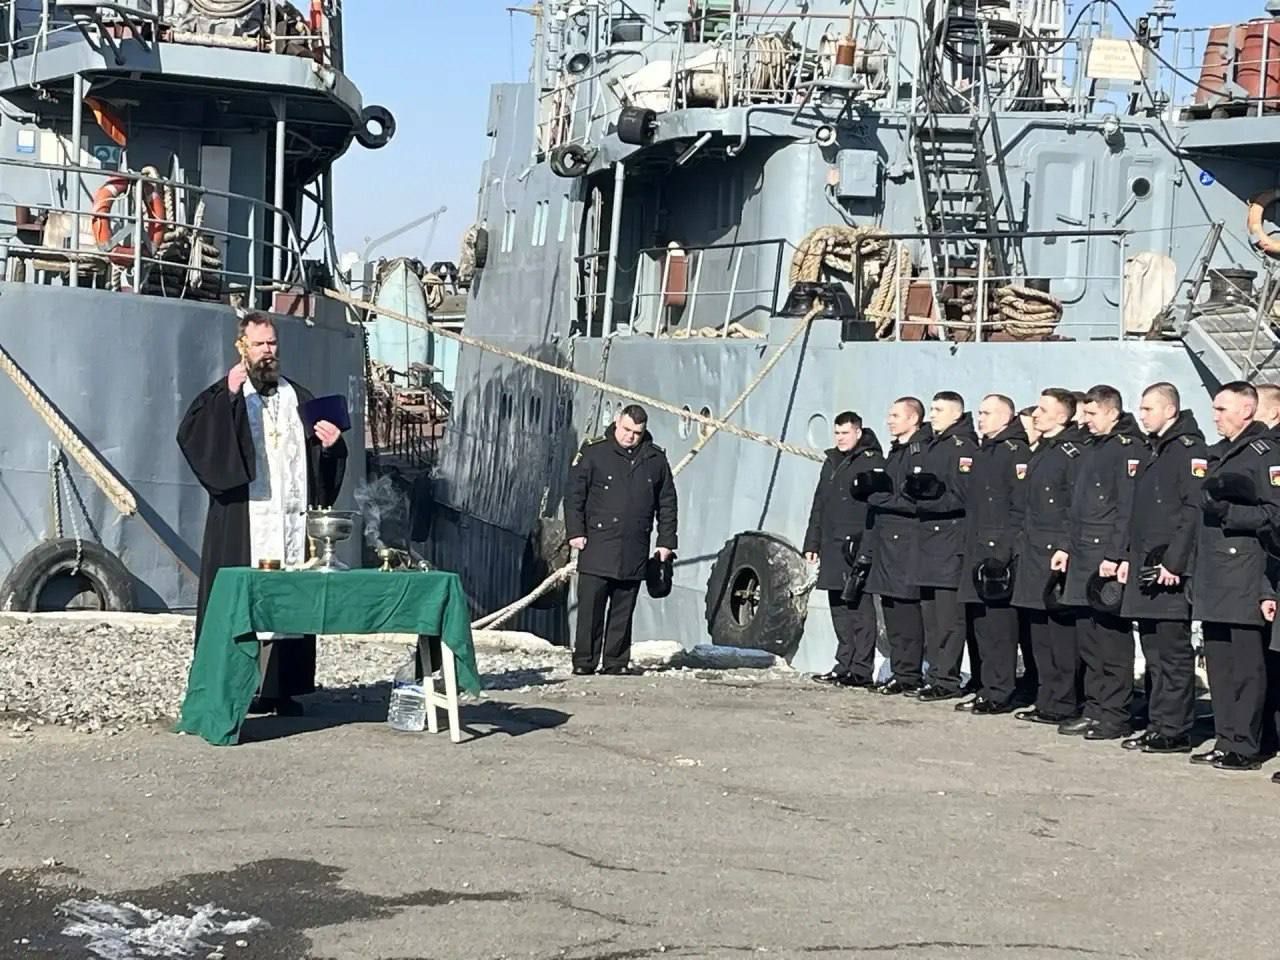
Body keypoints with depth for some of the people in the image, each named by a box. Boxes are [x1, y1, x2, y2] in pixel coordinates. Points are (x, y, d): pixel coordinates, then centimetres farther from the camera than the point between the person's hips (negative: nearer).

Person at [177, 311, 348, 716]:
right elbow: (189, 433, -15)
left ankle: (282, 688, 7)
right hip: (242, 523, -4)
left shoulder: (299, 398, 18)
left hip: (293, 521, 4)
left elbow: (323, 466, 22)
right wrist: (229, 394, -24)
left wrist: (331, 445, -1)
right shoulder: (223, 398, 5)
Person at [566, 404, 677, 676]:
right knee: (590, 605, -5)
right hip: (597, 546, -3)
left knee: (623, 611, 7)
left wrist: (666, 541, 10)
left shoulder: (656, 459, 10)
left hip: (634, 551, 3)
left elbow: (667, 504, 16)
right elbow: (574, 494, 1)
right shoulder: (593, 452, 1)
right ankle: (584, 661, 1)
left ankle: (616, 662, 14)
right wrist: (575, 531, -6)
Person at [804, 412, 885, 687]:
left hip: (860, 547, -8)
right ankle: (845, 665, 16)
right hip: (833, 548, 8)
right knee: (839, 608, 10)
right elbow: (819, 506, 24)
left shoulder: (874, 462, -3)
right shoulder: (832, 463, 20)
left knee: (860, 608, -7)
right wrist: (812, 543, 19)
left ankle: (861, 670, -6)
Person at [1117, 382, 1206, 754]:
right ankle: (1158, 725, 18)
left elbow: (1194, 510, -18)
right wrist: (1130, 557, 16)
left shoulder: (1190, 449, -10)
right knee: (1154, 652, 12)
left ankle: (1175, 732, -3)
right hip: (1145, 568, 10)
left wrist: (1174, 563, -21)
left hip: (1171, 571, -10)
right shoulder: (1155, 451, 19)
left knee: (1173, 652, -6)